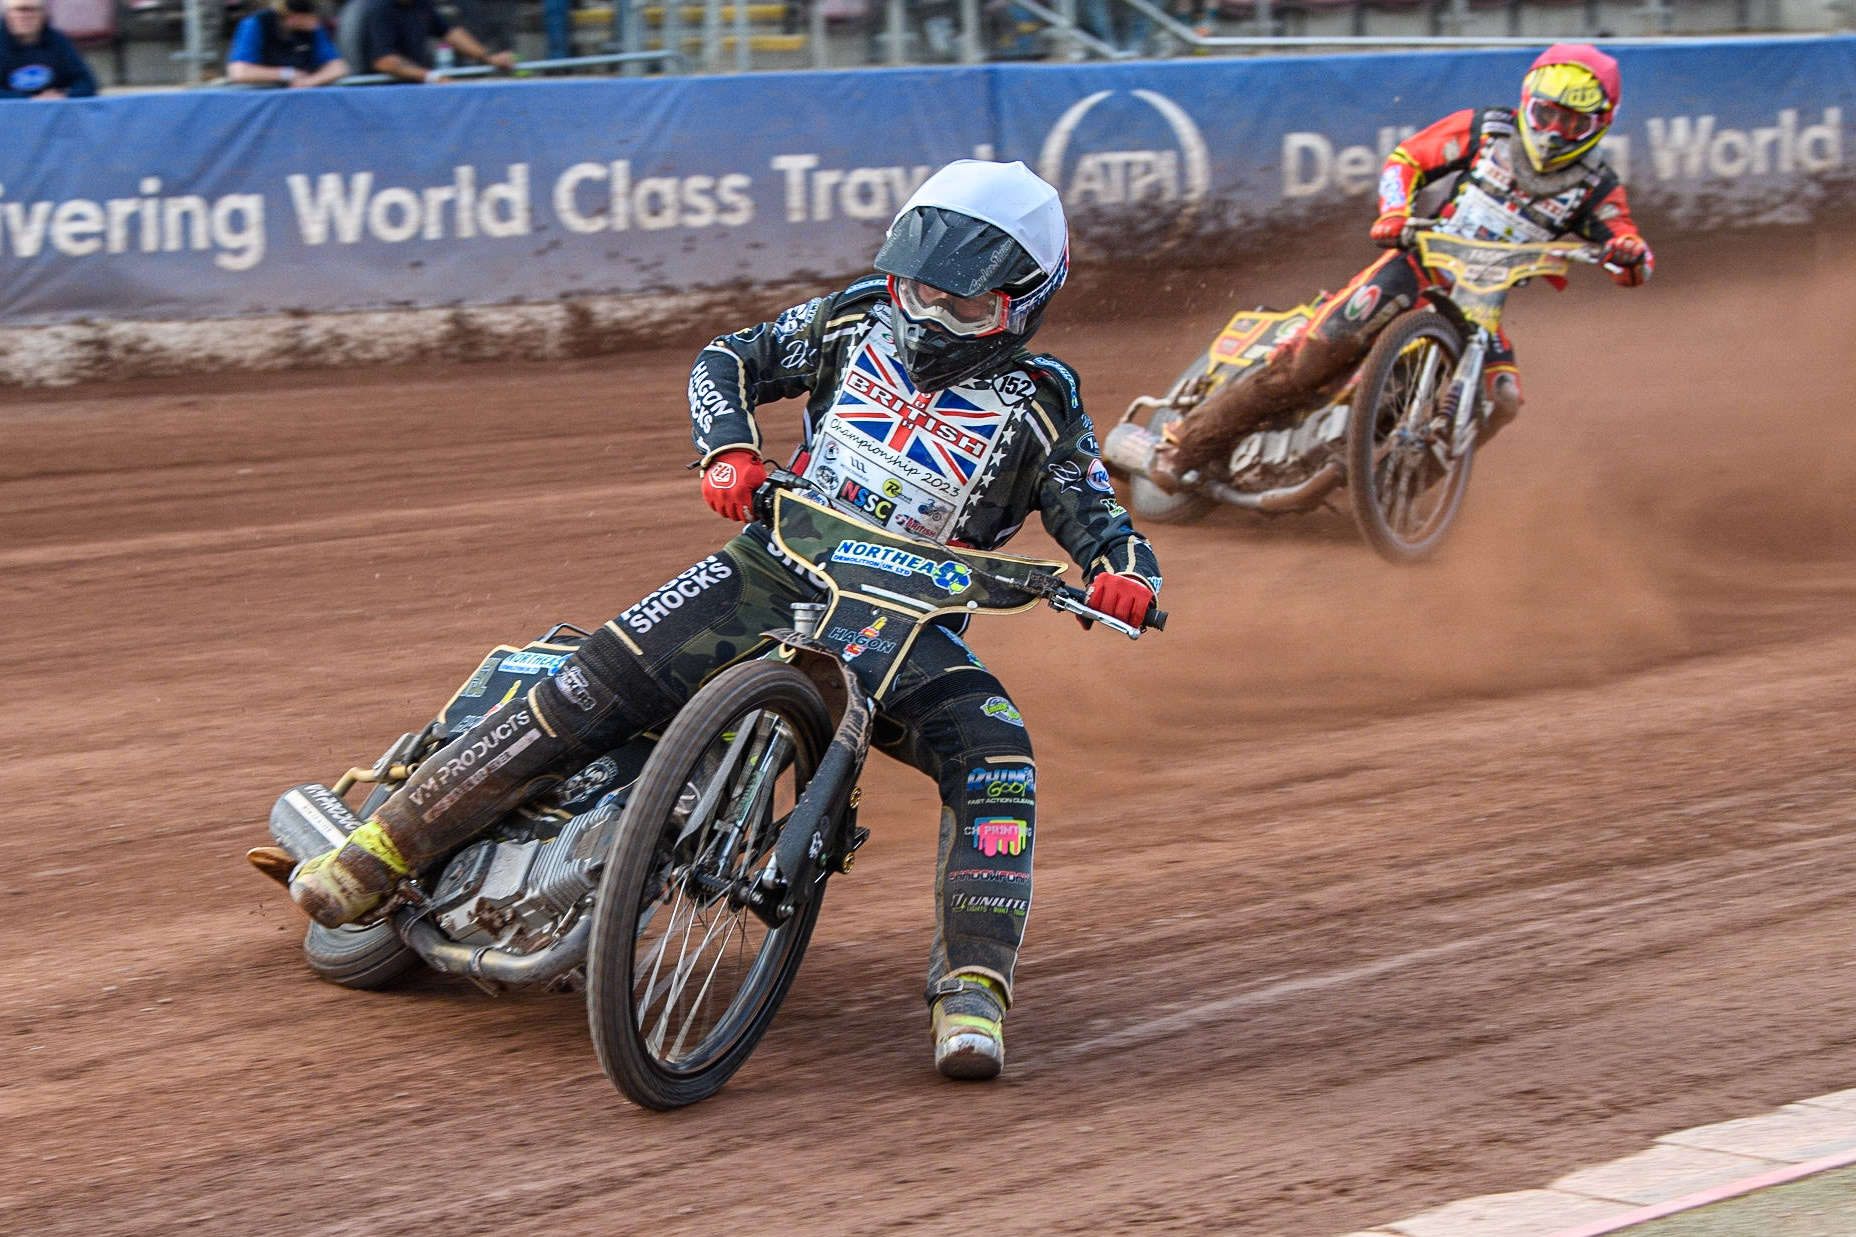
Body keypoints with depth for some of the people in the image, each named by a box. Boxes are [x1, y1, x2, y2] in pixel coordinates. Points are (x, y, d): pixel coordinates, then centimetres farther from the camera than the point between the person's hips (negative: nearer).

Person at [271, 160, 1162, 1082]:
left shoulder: (1038, 406, 0)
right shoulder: (861, 318, 6)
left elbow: (1095, 517, -1)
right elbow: (731, 358, 11)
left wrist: (1124, 573, -26)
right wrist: (728, 453, -10)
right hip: (774, 567, 1)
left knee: (995, 757, -29)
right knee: (594, 689, -15)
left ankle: (971, 989, -28)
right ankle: (382, 849, -8)